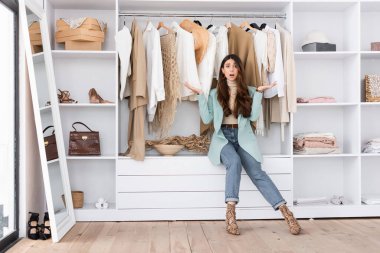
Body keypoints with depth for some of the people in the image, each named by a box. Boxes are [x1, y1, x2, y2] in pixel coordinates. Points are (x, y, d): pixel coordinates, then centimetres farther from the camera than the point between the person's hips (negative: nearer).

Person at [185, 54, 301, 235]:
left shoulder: (248, 92, 13)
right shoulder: (215, 93, 13)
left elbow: (253, 116, 0)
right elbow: (206, 119, 4)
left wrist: (259, 92, -1)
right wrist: (200, 95, 1)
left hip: (243, 138, 1)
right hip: (223, 137, 0)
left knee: (256, 173, -22)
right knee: (234, 162, -34)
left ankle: (286, 213, -26)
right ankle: (230, 213, -35)